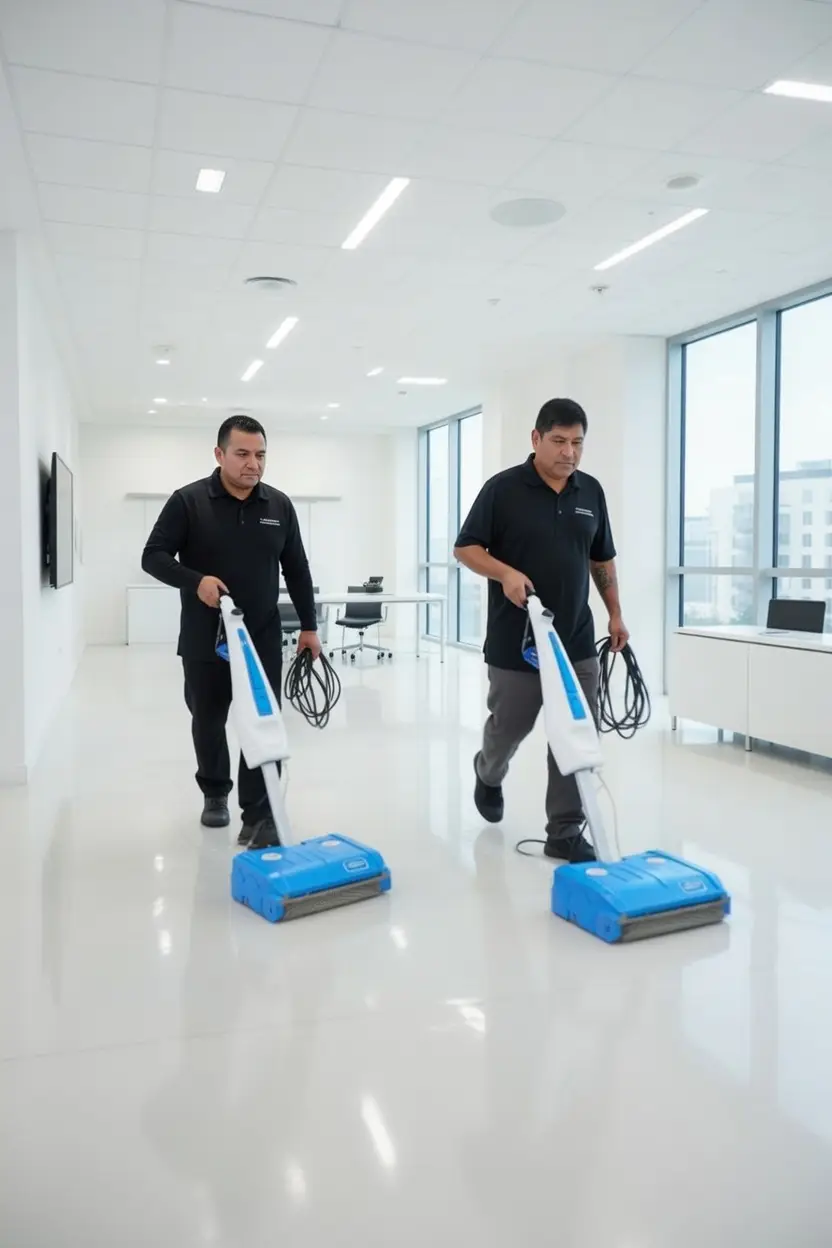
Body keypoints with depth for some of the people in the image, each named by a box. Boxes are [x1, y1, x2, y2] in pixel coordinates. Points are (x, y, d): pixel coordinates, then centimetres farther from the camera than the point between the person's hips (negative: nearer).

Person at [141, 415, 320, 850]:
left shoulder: (279, 506, 3)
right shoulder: (188, 501, -7)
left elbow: (297, 571, 9)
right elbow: (153, 556, -8)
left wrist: (309, 626, 6)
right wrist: (196, 580, -25)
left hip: (263, 637, 1)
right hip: (205, 638, -1)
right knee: (208, 719, 14)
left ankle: (259, 815, -1)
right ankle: (215, 793, 36)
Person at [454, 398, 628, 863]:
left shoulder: (591, 492, 7)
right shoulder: (504, 488, -8)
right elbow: (466, 548, -7)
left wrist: (616, 614, 13)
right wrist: (505, 572, -23)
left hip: (576, 642, 4)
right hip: (515, 642, -4)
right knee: (509, 727, 12)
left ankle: (565, 833, 10)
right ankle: (489, 774, 45)